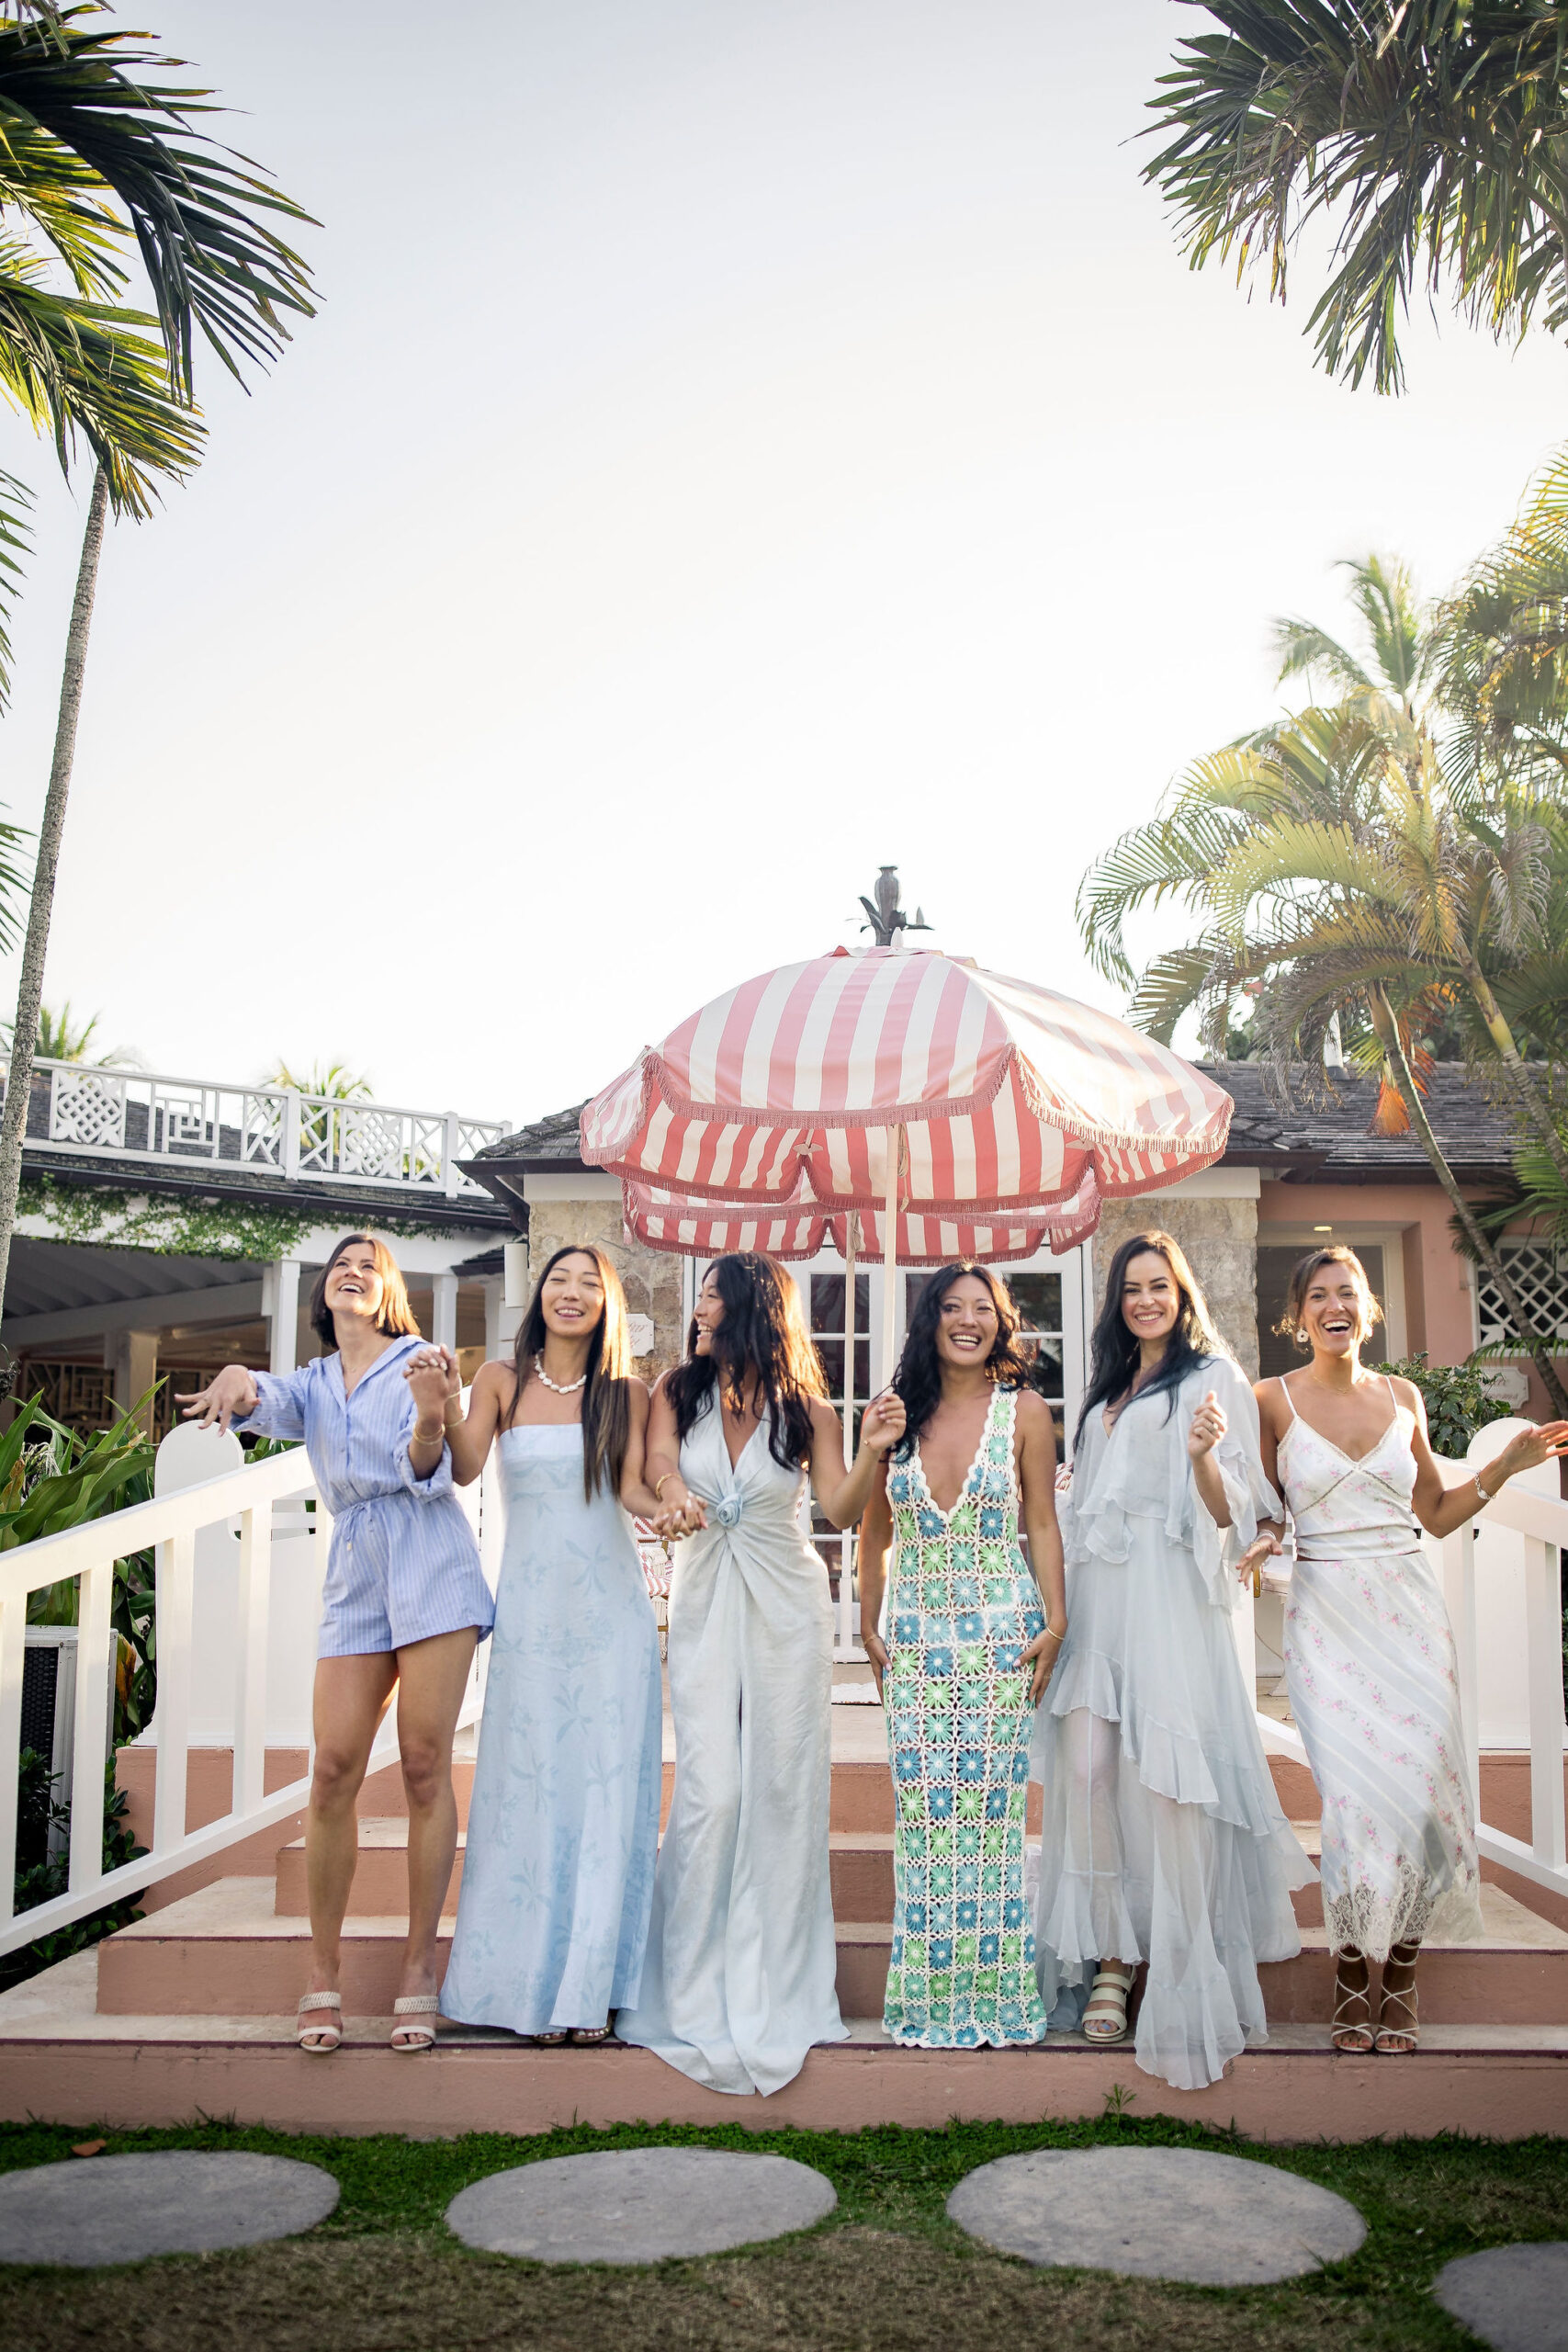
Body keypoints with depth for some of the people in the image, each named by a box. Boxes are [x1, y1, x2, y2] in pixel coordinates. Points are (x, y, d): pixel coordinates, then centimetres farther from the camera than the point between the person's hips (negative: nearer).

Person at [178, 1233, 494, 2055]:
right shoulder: (312, 1384, 18)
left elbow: (429, 1476, -4)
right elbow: (267, 1404, -5)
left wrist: (430, 1428, -26)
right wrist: (239, 1380, -29)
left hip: (432, 1567, -3)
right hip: (355, 1576, 3)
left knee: (426, 1768, -6)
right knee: (333, 1770, -6)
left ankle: (419, 1967, 2)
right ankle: (323, 1971, 5)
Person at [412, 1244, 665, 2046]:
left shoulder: (626, 1394, 3)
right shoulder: (502, 1379, 2)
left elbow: (633, 1489, -2)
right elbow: (463, 1470, -9)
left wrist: (671, 1504, -23)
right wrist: (440, 1408, -27)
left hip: (611, 1610, 0)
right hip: (530, 1608, 0)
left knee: (606, 1789, 2)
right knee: (528, 1787, 4)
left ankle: (590, 1987, 13)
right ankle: (532, 1984, 16)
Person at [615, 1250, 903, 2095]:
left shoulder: (805, 1409, 0)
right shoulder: (678, 1391, 3)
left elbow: (841, 1510, -7)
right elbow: (660, 1463, -13)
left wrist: (871, 1453, -25)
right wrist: (675, 1495, -36)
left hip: (786, 1608, 0)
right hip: (704, 1604, 0)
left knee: (782, 1788, 3)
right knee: (710, 1791, -6)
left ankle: (772, 1985, 16)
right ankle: (693, 1986, 10)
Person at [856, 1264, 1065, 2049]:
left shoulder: (1024, 1411, 1)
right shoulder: (898, 1414, 8)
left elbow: (1043, 1523, 1)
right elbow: (876, 1527, 13)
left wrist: (1055, 1620, -6)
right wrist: (868, 1623, 11)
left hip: (1002, 1631, -2)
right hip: (917, 1637, 2)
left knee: (992, 1808, 1)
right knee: (923, 1810, 2)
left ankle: (993, 1991, 13)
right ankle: (929, 1998, 12)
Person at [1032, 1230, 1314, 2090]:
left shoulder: (1214, 1379, 2)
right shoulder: (1107, 1391, 21)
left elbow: (1230, 1513, -5)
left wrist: (1204, 1457, -23)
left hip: (1170, 1600, -6)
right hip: (1097, 1599, 6)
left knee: (1168, 1779, -10)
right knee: (1087, 1768, -1)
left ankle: (1185, 1981, -2)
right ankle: (1112, 1952, 10)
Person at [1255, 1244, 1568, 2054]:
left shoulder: (1402, 1397, 9)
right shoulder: (1274, 1400, -1)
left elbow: (1435, 1514, 16)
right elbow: (1257, 1515, 2)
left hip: (1408, 1607, 3)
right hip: (1327, 1613, -3)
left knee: (1423, 1784, -3)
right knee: (1358, 1792, -9)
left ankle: (1400, 1973, 14)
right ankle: (1351, 1974, 10)